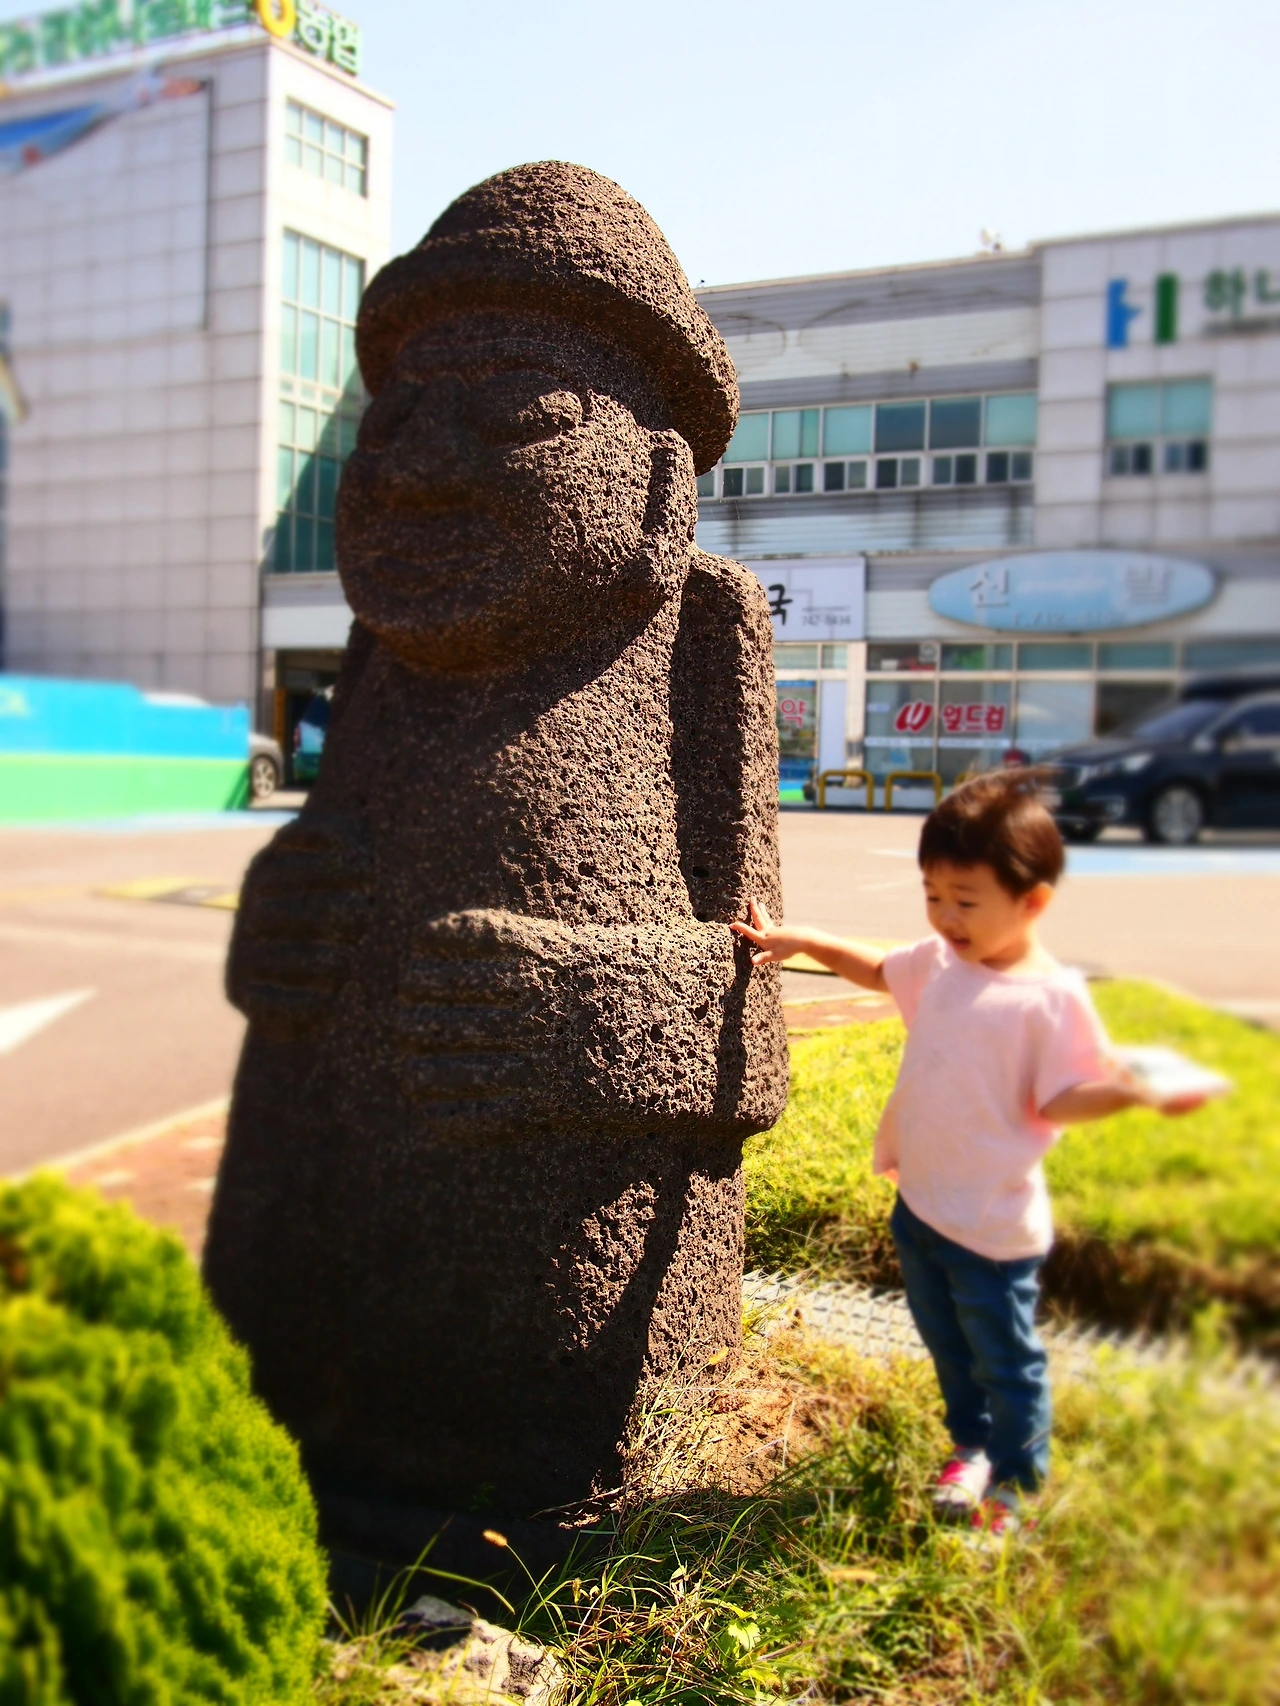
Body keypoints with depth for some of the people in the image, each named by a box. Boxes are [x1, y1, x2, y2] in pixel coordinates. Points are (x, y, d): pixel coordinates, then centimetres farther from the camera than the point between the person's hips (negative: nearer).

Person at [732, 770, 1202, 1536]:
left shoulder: (1050, 995, -20)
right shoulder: (938, 962, 0)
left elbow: (1057, 1099, -19)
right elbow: (875, 968, 19)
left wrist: (1128, 1090, -36)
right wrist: (796, 940, 13)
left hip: (993, 1221, -7)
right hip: (920, 1198, 7)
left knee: (1005, 1359, 12)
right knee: (948, 1344, 25)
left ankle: (1016, 1481, 33)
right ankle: (972, 1444, 48)